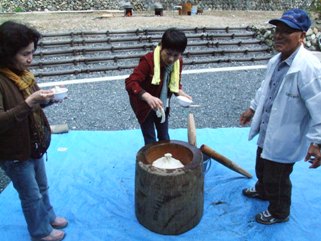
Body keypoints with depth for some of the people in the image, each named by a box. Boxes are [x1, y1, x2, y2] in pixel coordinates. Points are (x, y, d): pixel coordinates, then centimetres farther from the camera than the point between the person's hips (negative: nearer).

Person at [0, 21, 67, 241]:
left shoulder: (21, 72, -1)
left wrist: (48, 98, -8)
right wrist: (28, 103, -39)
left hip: (34, 145, 8)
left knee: (42, 187, 26)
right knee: (31, 196, 14)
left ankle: (48, 216, 50)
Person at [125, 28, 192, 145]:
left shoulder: (178, 62, -10)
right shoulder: (148, 61, -30)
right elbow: (130, 83, -37)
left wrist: (180, 92, -14)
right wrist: (148, 97, -52)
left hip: (162, 106, 6)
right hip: (144, 105, -5)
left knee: (164, 137, 17)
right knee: (150, 140, 0)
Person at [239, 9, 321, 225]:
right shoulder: (276, 60, -1)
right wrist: (252, 109, 23)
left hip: (285, 139, -8)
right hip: (267, 132, 8)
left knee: (277, 179, 12)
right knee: (262, 168, 29)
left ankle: (279, 212, 39)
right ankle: (262, 190, 59)